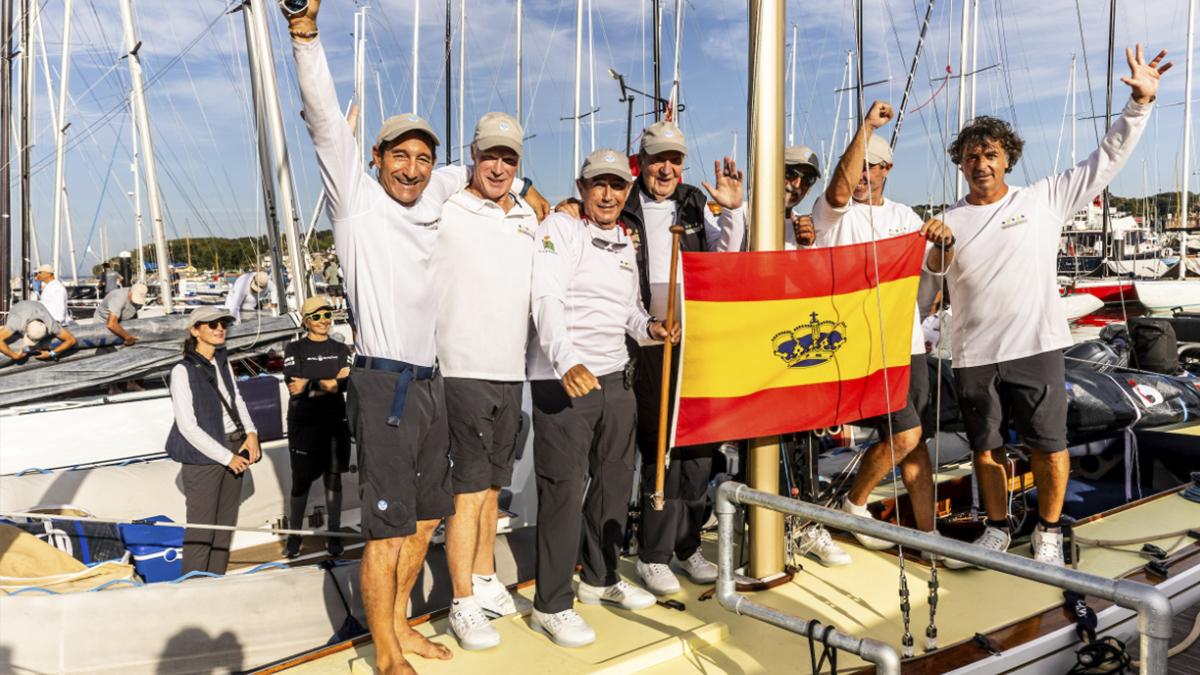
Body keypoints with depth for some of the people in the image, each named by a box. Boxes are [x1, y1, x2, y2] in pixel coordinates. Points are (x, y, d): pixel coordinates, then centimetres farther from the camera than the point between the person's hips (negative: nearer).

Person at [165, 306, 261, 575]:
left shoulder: (222, 360, 7)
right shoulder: (183, 371, -13)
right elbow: (188, 427, -16)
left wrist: (251, 433, 0)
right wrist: (227, 457, -14)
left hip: (234, 448, 7)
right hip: (203, 455, -7)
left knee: (225, 523, 13)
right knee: (202, 529, -1)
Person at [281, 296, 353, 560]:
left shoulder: (341, 350, 9)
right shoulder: (294, 349, 2)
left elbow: (347, 383, -8)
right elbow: (294, 384, -12)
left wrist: (311, 385, -19)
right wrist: (330, 383, -19)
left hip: (335, 422, 2)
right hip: (303, 424, -2)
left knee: (333, 478, 7)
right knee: (301, 481, -1)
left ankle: (333, 535, 16)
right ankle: (294, 536, 13)